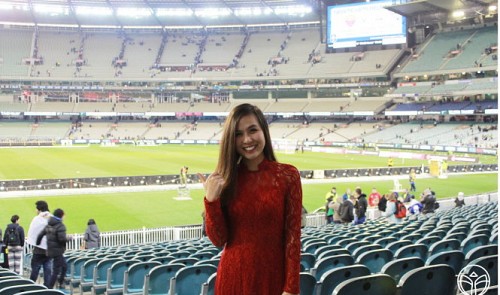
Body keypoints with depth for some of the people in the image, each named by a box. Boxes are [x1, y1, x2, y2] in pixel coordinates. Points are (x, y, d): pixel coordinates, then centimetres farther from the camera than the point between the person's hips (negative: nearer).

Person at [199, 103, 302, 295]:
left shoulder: (287, 175, -6)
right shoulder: (224, 178, -1)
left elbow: (293, 236, -7)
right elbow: (218, 240, -3)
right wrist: (211, 200, -16)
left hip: (273, 278, -1)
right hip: (233, 277, 2)